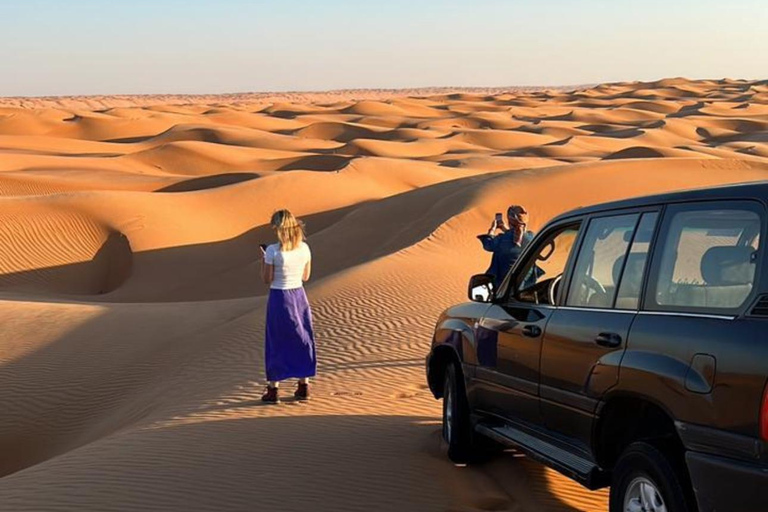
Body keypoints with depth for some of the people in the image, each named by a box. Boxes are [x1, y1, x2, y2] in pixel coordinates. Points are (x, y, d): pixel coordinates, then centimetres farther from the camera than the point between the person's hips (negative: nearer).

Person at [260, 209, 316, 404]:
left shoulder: (273, 251, -16)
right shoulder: (304, 248, -2)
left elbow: (267, 279, -10)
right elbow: (305, 276, 7)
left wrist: (263, 260, 3)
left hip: (279, 298, -4)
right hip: (299, 295, 4)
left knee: (276, 343, 6)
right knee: (301, 339, 14)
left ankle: (273, 389, 11)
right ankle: (304, 386, 19)